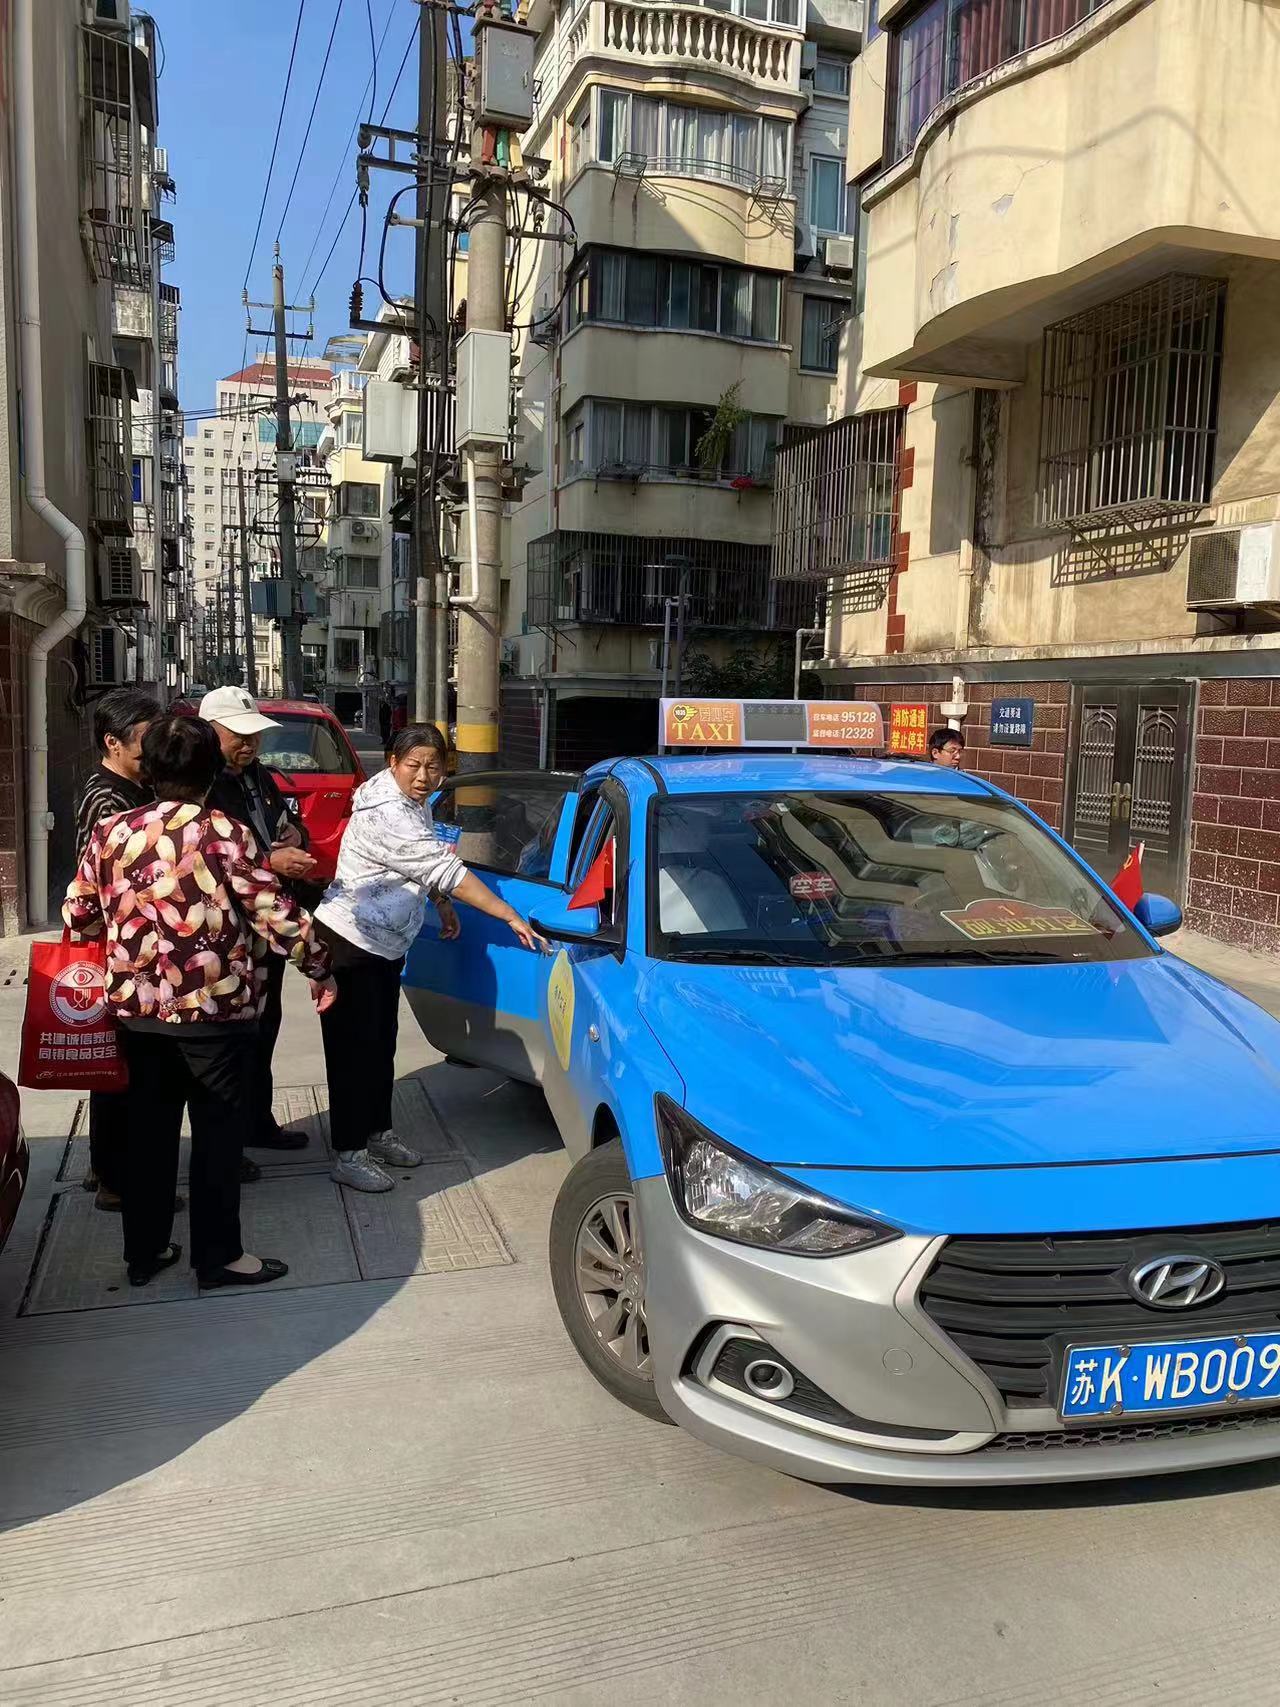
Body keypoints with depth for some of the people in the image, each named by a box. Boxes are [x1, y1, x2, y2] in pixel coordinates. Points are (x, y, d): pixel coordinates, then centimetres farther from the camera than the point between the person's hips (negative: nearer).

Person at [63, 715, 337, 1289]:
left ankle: (144, 1251, 28)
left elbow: (76, 915, 10)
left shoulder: (109, 834, 1)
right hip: (215, 1010, -5)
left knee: (149, 1130, 17)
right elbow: (278, 916, -12)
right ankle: (218, 1256, 18)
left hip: (136, 1010, 5)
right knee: (219, 1133, 8)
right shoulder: (225, 835, -13)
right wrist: (319, 969, 2)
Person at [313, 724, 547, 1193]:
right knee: (353, 1049, -3)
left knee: (382, 1043, 17)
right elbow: (447, 872, -28)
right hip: (350, 943, -9)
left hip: (385, 945, 9)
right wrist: (511, 917, -25)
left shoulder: (412, 802, 4)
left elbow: (426, 865, 20)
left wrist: (442, 905, 7)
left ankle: (377, 1132, 31)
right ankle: (348, 1155, 6)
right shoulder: (387, 816, -27)